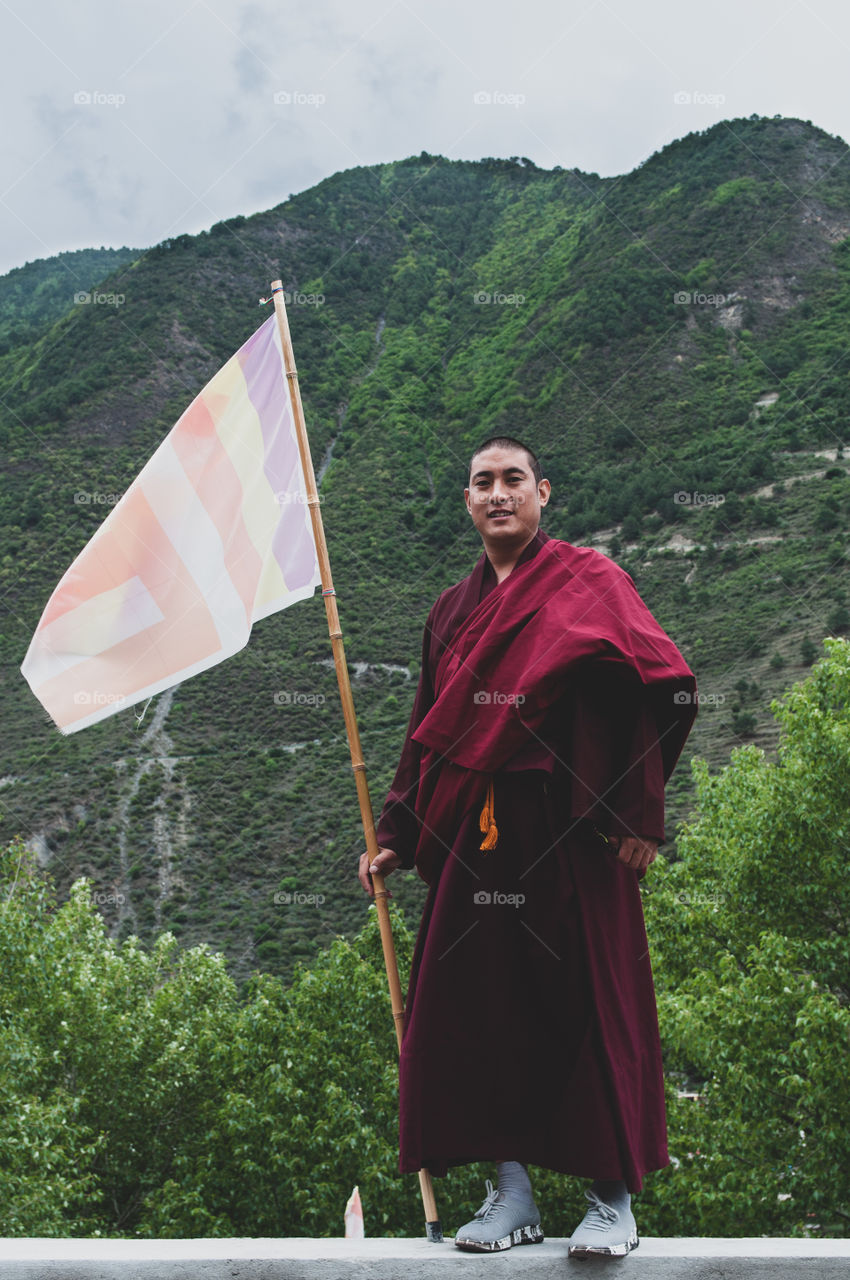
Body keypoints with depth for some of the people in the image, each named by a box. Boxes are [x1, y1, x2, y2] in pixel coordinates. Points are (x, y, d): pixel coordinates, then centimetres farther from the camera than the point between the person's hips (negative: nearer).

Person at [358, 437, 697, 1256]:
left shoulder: (586, 580, 2)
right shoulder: (454, 610, 17)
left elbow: (661, 685, -8)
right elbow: (427, 733, 20)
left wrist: (639, 812, -14)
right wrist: (395, 836, 15)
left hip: (569, 828, -5)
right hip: (475, 835, 5)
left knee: (588, 995, -1)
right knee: (481, 1000, 3)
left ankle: (613, 1199, 11)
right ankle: (511, 1192, 14)